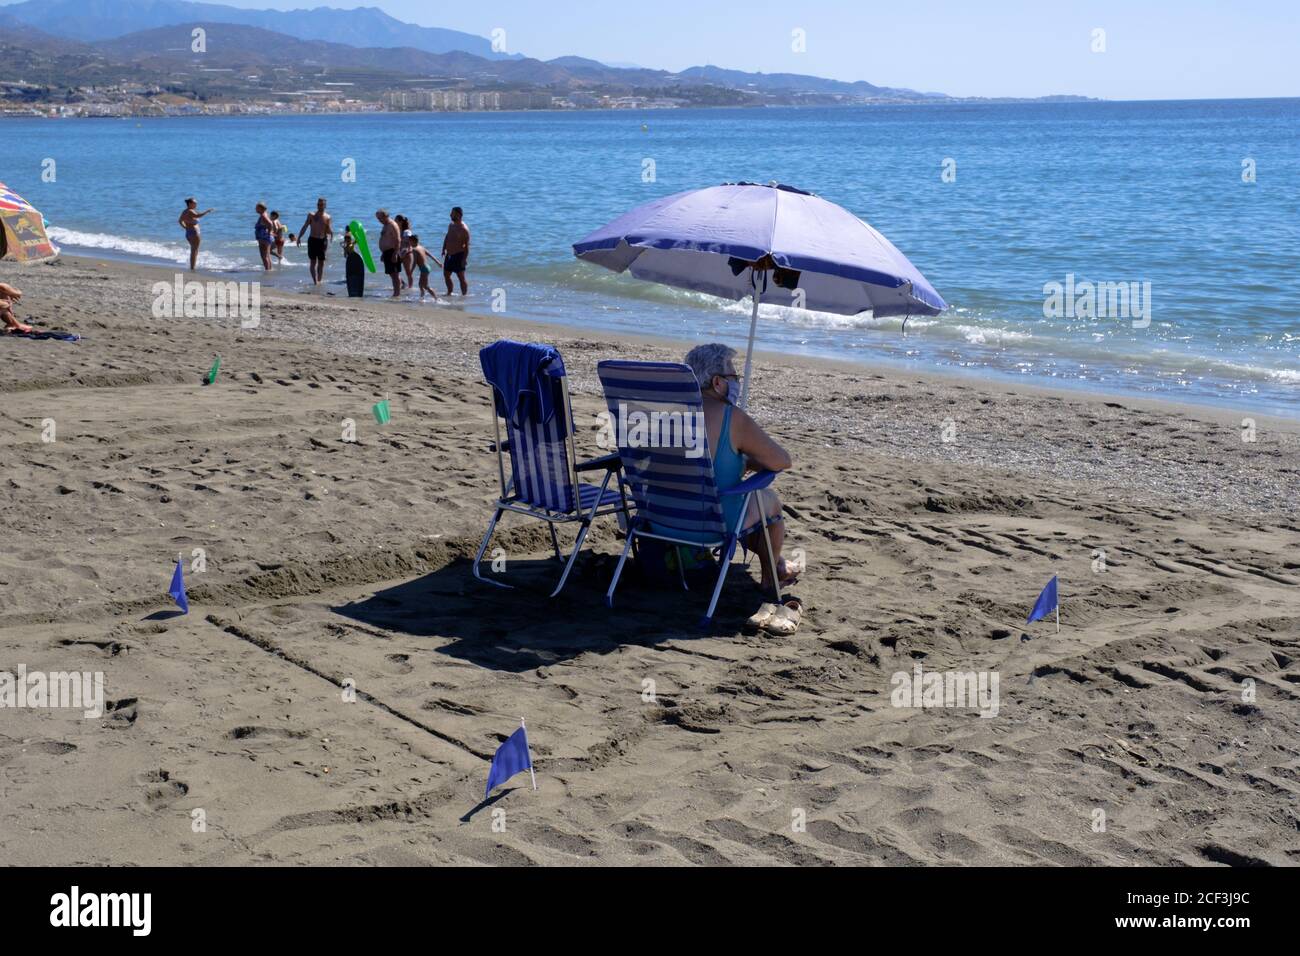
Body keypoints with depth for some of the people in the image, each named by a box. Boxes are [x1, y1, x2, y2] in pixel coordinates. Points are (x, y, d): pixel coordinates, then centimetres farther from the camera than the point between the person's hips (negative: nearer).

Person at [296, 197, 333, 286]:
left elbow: (330, 232, -1)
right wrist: (299, 237, -2)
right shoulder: (311, 215, 6)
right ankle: (315, 281, -6)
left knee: (321, 263, 4)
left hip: (322, 241, 0)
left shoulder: (327, 218, 4)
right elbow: (305, 227, 6)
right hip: (312, 240, 0)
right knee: (313, 262, -4)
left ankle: (319, 281, 12)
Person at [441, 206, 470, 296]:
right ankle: (449, 293, 28)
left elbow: (467, 245, -17)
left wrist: (465, 258, -20)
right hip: (449, 255, 9)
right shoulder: (451, 225, 9)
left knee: (461, 277, -5)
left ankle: (464, 295, 2)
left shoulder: (464, 229, -16)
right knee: (446, 274, 14)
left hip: (458, 255, -8)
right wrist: (444, 249, 14)